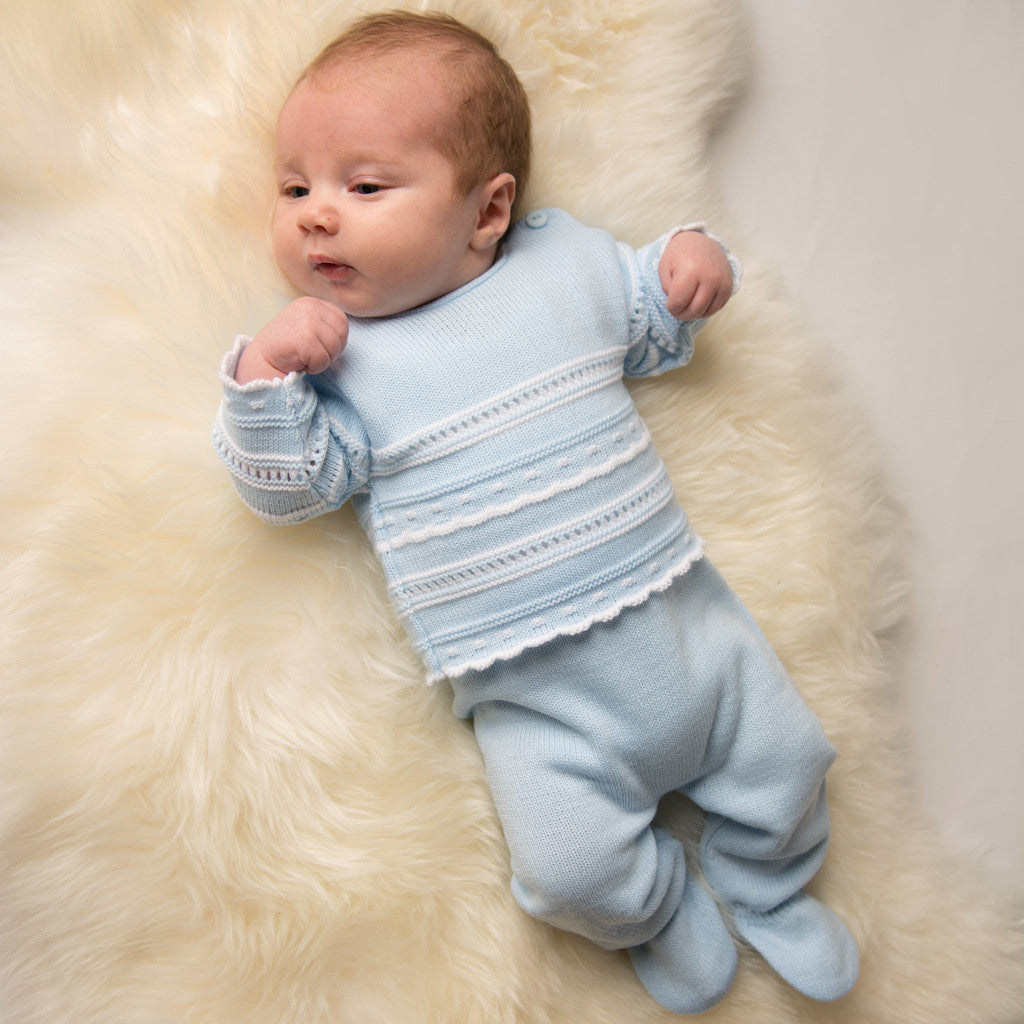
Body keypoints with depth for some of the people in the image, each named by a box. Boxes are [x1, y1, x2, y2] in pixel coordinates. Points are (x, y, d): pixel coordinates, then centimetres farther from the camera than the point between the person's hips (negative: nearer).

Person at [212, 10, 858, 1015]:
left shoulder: (569, 258, 4)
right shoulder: (329, 353, -3)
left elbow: (650, 333, 19)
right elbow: (293, 485, -7)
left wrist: (692, 266, 0)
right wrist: (265, 377, -21)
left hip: (677, 609, 3)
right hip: (536, 695, -2)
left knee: (787, 757, 8)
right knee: (574, 866, -12)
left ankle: (764, 888, 41)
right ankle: (659, 907, 25)